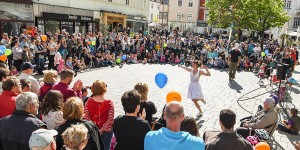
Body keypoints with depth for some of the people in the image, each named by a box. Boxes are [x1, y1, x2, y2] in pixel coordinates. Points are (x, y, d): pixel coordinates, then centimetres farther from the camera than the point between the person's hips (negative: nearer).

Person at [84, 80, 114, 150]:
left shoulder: (88, 101, -8)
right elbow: (110, 119, -17)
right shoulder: (109, 102, -14)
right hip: (106, 131, -2)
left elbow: (85, 116, -9)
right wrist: (102, 129, -11)